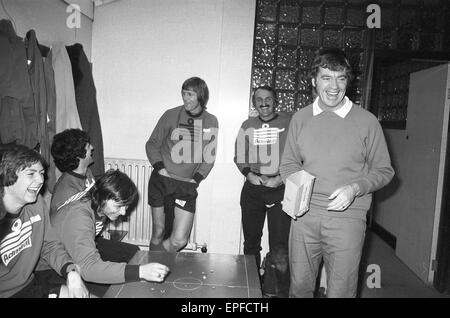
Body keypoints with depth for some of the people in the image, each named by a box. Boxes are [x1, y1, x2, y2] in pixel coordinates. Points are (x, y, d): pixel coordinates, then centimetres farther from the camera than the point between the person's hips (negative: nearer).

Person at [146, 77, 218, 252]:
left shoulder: (211, 122, 4)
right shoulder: (171, 115, -2)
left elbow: (209, 157, 10)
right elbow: (152, 144, 6)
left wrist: (197, 178, 0)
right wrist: (160, 167, -7)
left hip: (187, 185, 1)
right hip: (161, 180, -1)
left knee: (179, 240, -4)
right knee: (158, 233, 6)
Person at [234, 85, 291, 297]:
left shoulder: (289, 123, -1)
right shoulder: (247, 126, 10)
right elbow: (239, 158, 14)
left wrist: (281, 178, -11)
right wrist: (249, 174, -2)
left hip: (280, 189, -4)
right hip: (252, 190, 4)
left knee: (280, 248, -6)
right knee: (251, 243, 14)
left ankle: (283, 291, 12)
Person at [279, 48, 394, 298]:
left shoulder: (366, 121, -3)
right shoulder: (300, 118, 5)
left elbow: (384, 171, 3)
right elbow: (288, 164, 13)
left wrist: (355, 188, -14)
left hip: (347, 217, -2)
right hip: (304, 213, 3)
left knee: (341, 291, 5)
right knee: (299, 286, 15)